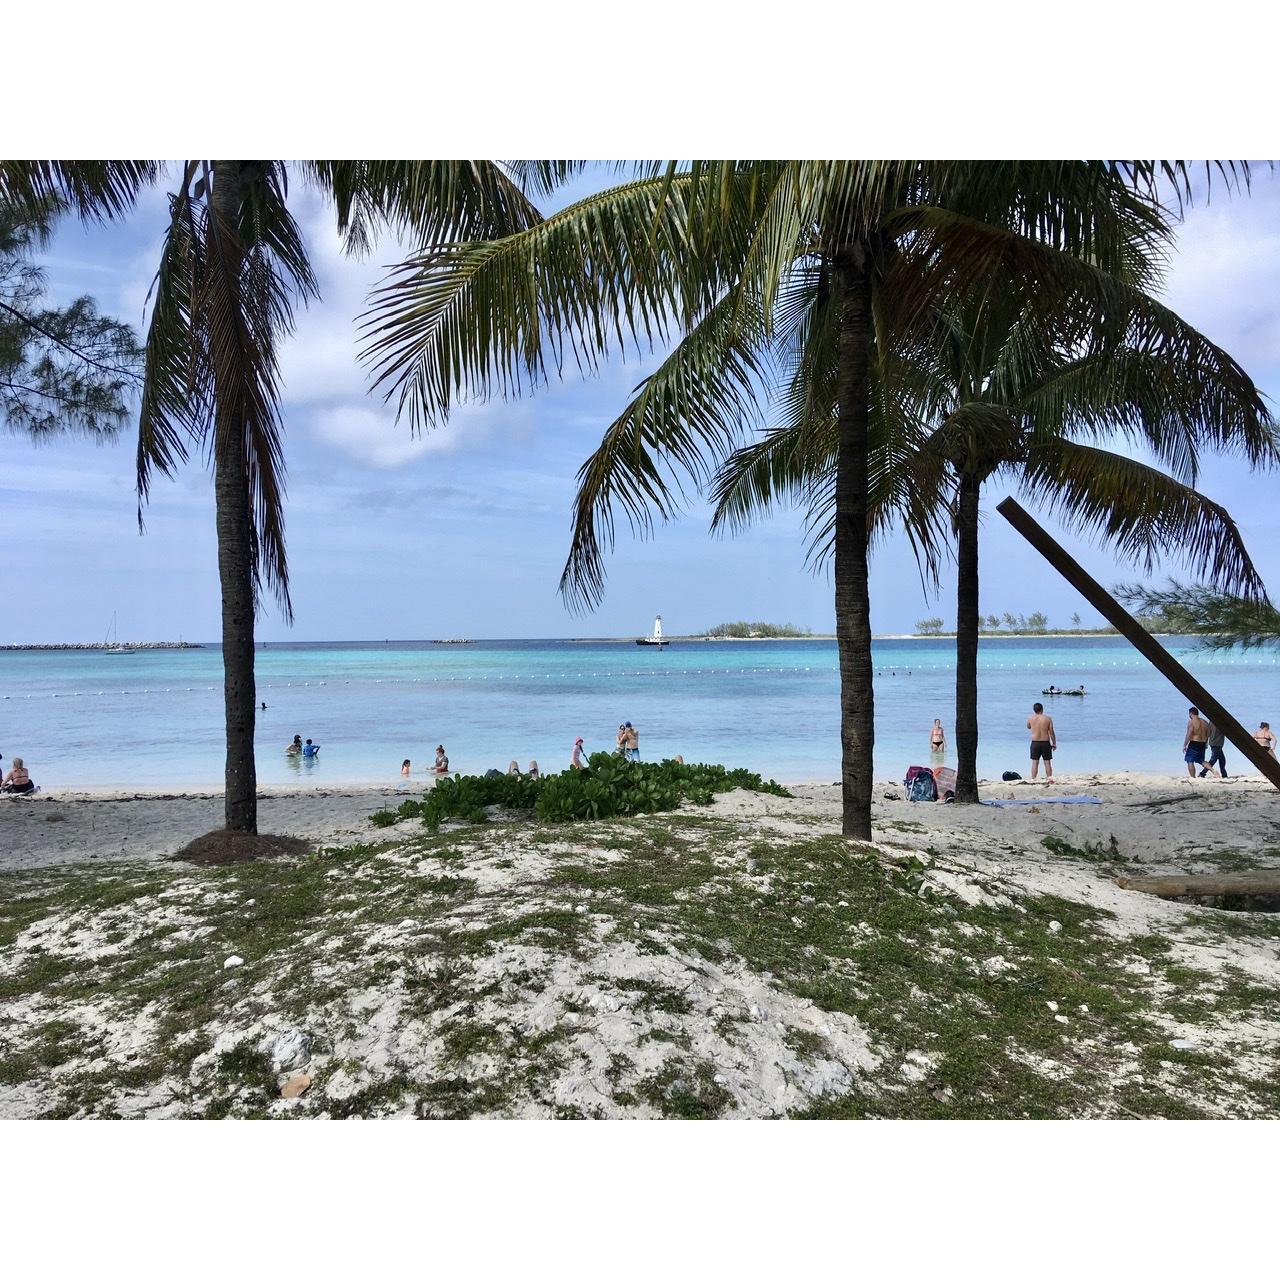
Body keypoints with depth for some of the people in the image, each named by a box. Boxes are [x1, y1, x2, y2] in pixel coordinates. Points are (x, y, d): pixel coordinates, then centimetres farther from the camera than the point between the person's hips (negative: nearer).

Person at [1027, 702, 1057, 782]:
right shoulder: (1048, 718, -6)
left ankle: (1033, 779, 3)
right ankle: (1049, 778, 7)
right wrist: (1054, 743, 7)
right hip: (1045, 743, 0)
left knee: (1035, 763, 5)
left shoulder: (1030, 718, -3)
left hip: (1035, 743, 1)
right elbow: (1051, 732, -3)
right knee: (1047, 762, 8)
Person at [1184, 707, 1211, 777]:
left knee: (1190, 761, 0)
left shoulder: (1191, 722, -11)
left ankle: (1193, 778, -5)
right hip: (1202, 744, 7)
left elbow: (1188, 735, -16)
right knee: (1201, 761, 20)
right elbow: (1208, 735, 14)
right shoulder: (1205, 722, 12)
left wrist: (1184, 745, -10)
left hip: (1194, 743, -7)